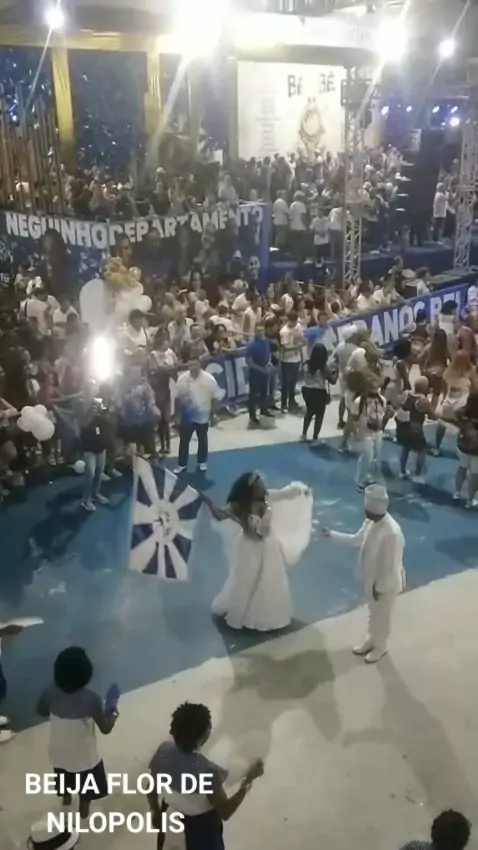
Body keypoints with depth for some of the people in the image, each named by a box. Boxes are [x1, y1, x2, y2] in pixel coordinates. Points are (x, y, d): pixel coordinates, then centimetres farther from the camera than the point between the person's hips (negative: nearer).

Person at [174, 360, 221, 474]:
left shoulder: (209, 379, -15)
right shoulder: (182, 379, -9)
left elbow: (216, 397, -6)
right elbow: (177, 398, 1)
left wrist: (212, 412, -5)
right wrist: (177, 414, 4)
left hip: (203, 416, -1)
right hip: (186, 416, 1)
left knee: (202, 440, 16)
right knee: (184, 440, 8)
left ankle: (202, 462, 33)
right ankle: (182, 464, 21)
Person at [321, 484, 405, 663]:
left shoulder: (392, 533, -36)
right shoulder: (371, 522, -10)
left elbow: (391, 565, -27)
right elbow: (357, 540, 8)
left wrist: (380, 588, -18)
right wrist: (332, 534, 7)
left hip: (386, 583, -7)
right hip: (371, 578, 7)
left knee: (382, 616, 18)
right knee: (373, 613, 28)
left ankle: (380, 647, 41)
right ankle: (371, 640, 50)